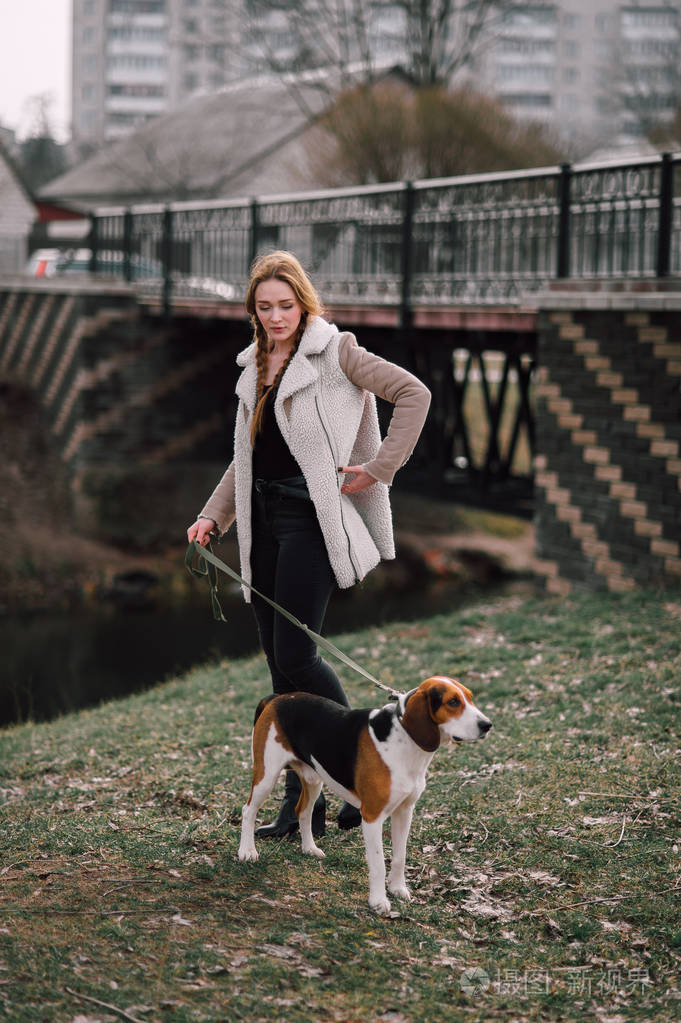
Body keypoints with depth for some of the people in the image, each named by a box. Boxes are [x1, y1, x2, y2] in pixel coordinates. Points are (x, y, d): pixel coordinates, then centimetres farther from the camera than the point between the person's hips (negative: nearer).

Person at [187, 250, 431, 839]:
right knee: (279, 664, 6)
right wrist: (212, 516, 12)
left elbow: (414, 394, -9)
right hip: (264, 519, 7)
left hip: (311, 518, -7)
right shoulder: (256, 366, 16)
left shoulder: (334, 352, -5)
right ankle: (303, 804, 12)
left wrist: (378, 468, -11)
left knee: (295, 656, -13)